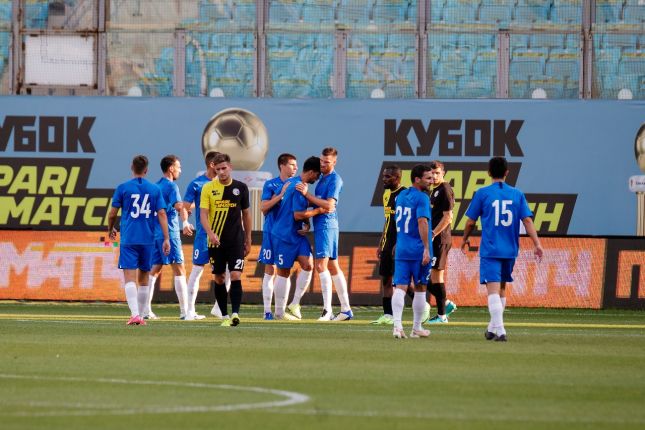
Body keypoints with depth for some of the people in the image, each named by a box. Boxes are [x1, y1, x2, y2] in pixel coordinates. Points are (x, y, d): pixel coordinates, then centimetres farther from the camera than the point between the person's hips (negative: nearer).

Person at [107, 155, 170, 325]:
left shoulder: (123, 188, -1)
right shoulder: (155, 189, 5)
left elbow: (112, 213, 2)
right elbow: (162, 214, 0)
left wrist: (110, 229, 22)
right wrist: (166, 239, 1)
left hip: (128, 239, -3)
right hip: (148, 239, 3)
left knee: (130, 277, -8)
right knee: (144, 278, 16)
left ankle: (135, 314, -24)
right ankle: (140, 315, 22)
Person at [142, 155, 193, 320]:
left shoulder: (156, 186, 16)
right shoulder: (171, 186, -9)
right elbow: (179, 206, -25)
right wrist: (185, 222, -30)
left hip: (155, 233, 8)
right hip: (170, 233, -8)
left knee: (154, 270, 9)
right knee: (179, 270, -4)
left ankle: (146, 310, 5)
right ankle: (184, 311, -6)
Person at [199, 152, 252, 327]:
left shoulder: (241, 188, 3)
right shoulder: (208, 188, -2)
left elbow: (246, 214, 12)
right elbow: (203, 214, -8)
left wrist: (248, 240, 13)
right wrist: (210, 233, -25)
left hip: (236, 240, 0)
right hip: (216, 241, 0)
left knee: (236, 276, -13)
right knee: (219, 278, 6)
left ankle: (235, 314, -17)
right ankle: (224, 316, 15)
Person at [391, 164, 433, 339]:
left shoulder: (401, 196, 13)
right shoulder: (422, 198, -11)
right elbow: (422, 222, -21)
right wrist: (426, 249, -23)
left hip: (401, 250, 5)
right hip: (419, 250, -5)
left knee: (400, 287, -2)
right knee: (420, 288, 8)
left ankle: (397, 324, -21)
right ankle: (416, 328, 15)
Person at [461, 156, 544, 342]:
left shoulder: (482, 193, -3)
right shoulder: (517, 194, 5)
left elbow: (471, 222, 2)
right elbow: (527, 220, -2)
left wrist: (465, 238, 20)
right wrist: (537, 244, -2)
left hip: (490, 249, -4)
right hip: (510, 250, 4)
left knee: (493, 290, -9)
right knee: (501, 289, 19)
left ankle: (500, 330, -23)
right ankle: (493, 328, 30)